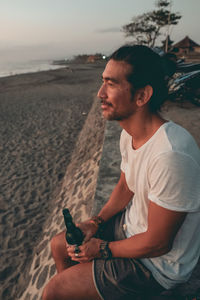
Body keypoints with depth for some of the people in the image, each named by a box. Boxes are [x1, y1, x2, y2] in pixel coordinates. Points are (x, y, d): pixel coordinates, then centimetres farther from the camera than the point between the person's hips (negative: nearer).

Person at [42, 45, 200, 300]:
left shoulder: (170, 155, -36)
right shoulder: (129, 133, -6)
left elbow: (156, 244, -26)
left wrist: (103, 249, -12)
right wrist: (95, 222, -2)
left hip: (157, 264, -7)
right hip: (130, 225, 8)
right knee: (59, 245, 15)